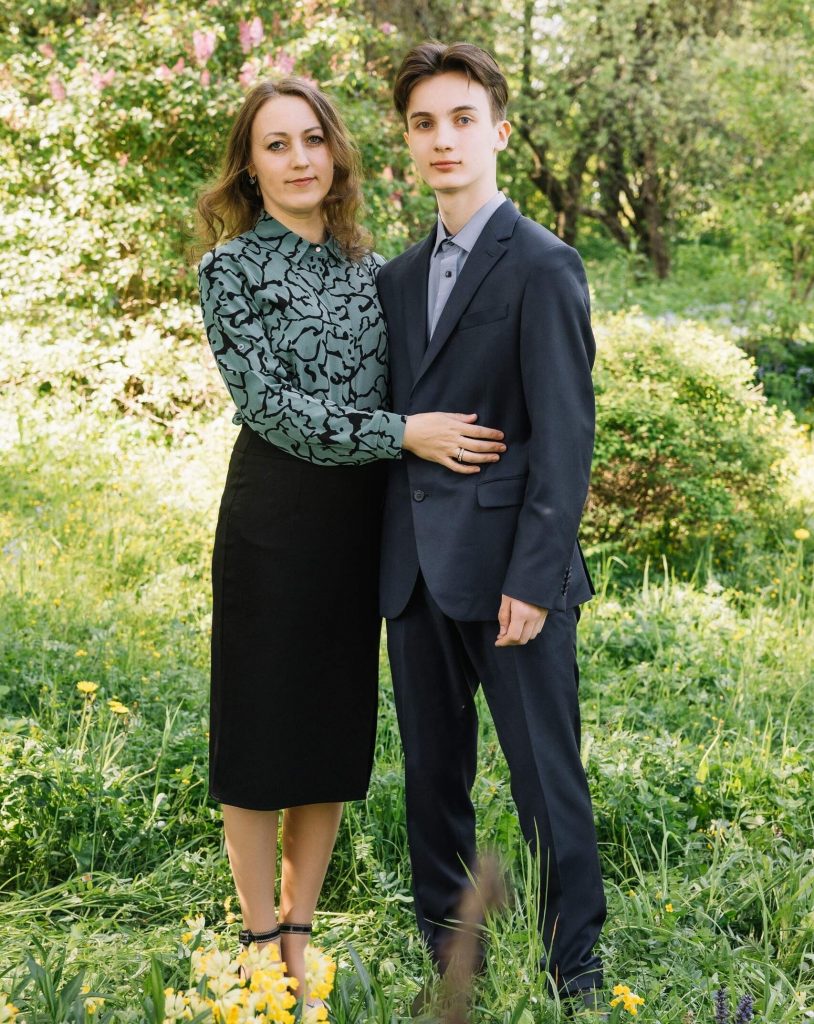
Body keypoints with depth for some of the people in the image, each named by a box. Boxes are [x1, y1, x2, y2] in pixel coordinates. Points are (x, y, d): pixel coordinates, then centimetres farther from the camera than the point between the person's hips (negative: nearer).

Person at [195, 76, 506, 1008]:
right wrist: (403, 433, -19)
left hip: (361, 515, 5)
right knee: (261, 722, 3)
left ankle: (302, 927, 22)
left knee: (337, 723, 10)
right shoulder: (231, 266, -5)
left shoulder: (367, 265, 11)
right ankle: (259, 935, 15)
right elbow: (269, 402, -13)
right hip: (275, 513, -5)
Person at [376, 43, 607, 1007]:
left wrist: (532, 578, -17)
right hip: (416, 568, 7)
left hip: (507, 568, -7)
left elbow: (564, 437, -12)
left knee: (546, 778, -1)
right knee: (432, 774, 13)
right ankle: (446, 957, 26)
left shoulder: (542, 266, -7)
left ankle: (576, 972, 11)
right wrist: (387, 558, 9)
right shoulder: (399, 278, 14)